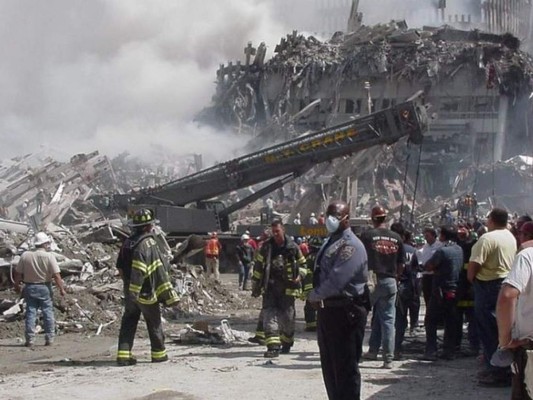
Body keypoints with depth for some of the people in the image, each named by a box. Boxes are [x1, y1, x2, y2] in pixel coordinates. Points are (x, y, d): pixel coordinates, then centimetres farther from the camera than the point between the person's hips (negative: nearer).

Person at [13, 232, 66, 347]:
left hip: (30, 288, 2)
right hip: (44, 287, -2)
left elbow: (18, 273, 1)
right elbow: (56, 275, -15)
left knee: (30, 313, 7)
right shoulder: (49, 256, -12)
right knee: (48, 313, 8)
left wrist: (16, 285, 16)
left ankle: (30, 339, 5)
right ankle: (49, 338, 9)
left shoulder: (25, 255, -3)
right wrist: (61, 289, -8)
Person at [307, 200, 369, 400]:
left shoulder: (351, 246, -16)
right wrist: (317, 296, 0)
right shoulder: (329, 242, 14)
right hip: (327, 309, 9)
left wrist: (314, 295, -11)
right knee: (329, 366, 17)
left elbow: (337, 280, -24)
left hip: (346, 312, -9)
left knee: (346, 367, -3)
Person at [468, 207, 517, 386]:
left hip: (488, 285, -9)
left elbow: (474, 264, -22)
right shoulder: (511, 237, 10)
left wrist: (471, 278, -2)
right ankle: (494, 367, 24)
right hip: (506, 282, 9)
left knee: (489, 330, -3)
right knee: (500, 329, 15)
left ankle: (499, 373, -3)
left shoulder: (487, 238, -18)